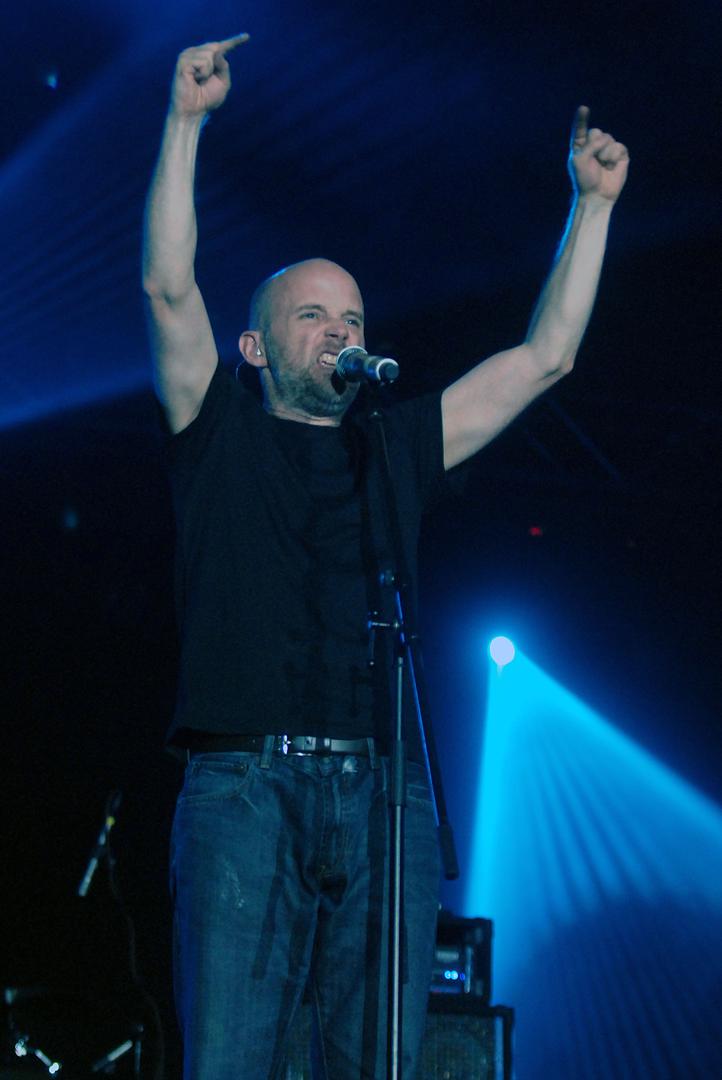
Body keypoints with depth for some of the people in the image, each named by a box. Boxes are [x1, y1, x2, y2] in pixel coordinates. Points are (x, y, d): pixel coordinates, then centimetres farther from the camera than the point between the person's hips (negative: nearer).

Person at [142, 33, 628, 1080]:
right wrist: (185, 121, -2)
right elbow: (169, 287, 3)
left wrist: (593, 203, 21)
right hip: (244, 785, -3)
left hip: (382, 793, 3)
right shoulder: (222, 434, 15)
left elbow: (546, 355, 23)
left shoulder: (399, 445, 23)